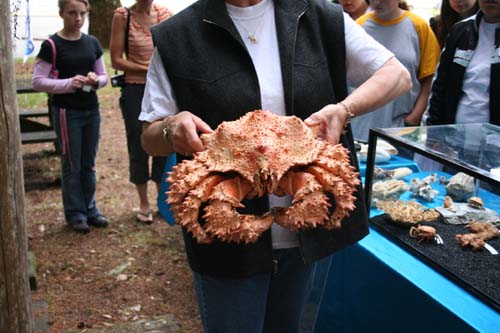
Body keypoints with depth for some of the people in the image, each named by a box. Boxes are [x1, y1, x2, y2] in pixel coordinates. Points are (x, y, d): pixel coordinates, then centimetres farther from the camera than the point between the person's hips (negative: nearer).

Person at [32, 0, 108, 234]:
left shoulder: (92, 43, 7)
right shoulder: (51, 45, -8)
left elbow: (104, 76, 12)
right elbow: (38, 81, -10)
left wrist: (97, 80, -10)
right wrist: (68, 83, -22)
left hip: (91, 110, 5)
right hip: (66, 112, -5)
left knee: (89, 164, 13)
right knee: (72, 165, 4)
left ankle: (89, 208, 26)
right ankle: (75, 213, 16)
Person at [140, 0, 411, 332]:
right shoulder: (177, 37, -2)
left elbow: (398, 75, 4)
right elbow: (150, 139, 3)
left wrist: (343, 110, -15)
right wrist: (172, 127, -21)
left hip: (307, 231, 3)